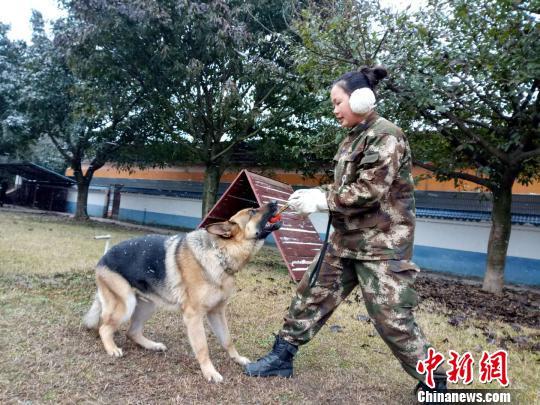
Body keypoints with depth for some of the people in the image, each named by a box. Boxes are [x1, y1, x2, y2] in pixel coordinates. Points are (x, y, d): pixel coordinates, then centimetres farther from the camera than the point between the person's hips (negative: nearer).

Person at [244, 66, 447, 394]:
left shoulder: (386, 136, -15)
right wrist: (316, 193, 1)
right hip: (347, 239, 9)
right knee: (312, 295, 12)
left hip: (382, 244, -9)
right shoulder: (354, 138, 12)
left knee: (392, 318, -2)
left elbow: (368, 192, -22)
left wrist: (322, 201, -15)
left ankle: (434, 383, 21)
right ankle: (282, 358, 27)